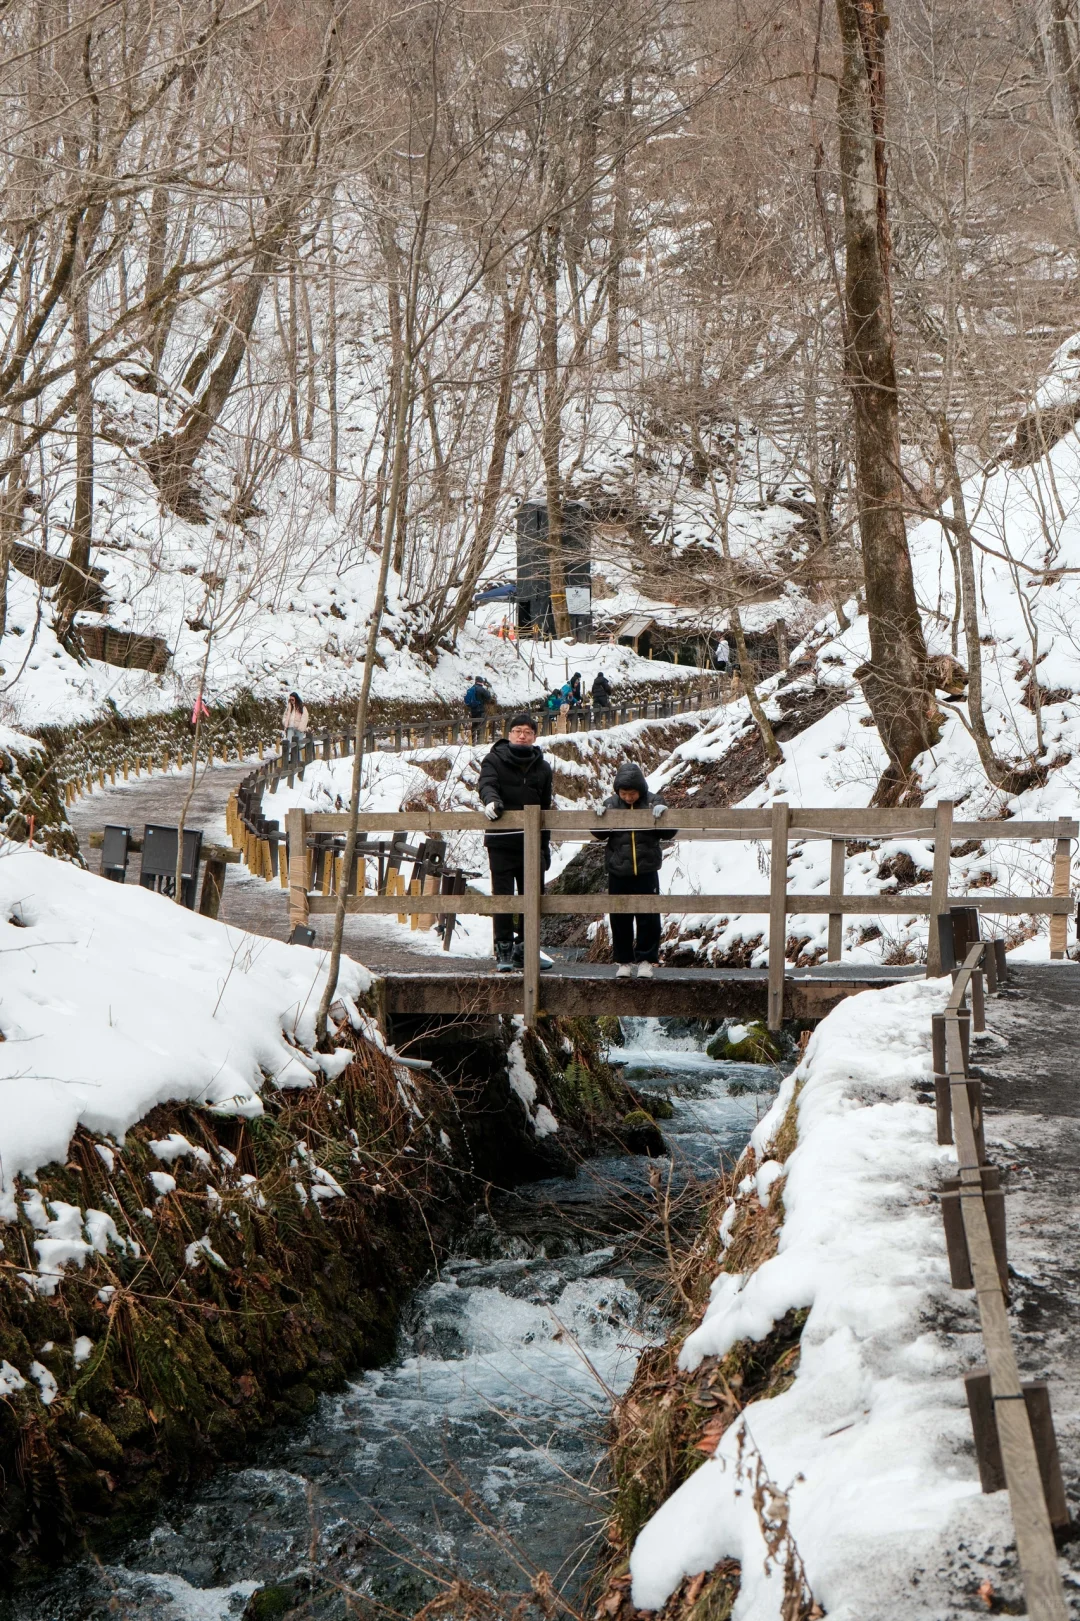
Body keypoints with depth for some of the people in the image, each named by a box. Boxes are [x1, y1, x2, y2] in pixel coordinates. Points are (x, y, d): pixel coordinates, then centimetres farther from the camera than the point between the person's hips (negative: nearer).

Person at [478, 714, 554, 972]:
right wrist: (491, 800, -40)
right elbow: (486, 783, -17)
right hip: (501, 842, -4)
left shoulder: (542, 767, 13)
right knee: (503, 897, -1)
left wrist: (545, 844, 17)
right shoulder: (494, 760, 2)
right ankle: (503, 951, 7)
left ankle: (524, 950, 17)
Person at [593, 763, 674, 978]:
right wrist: (599, 818, -13)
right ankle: (624, 961, 17)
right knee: (620, 919, 7)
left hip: (646, 872, -1)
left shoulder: (652, 804, -3)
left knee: (648, 918, 3)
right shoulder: (611, 805, 0)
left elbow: (668, 835, 0)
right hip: (618, 873, 1)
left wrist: (663, 816, -18)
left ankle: (646, 960, 14)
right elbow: (600, 835, 6)